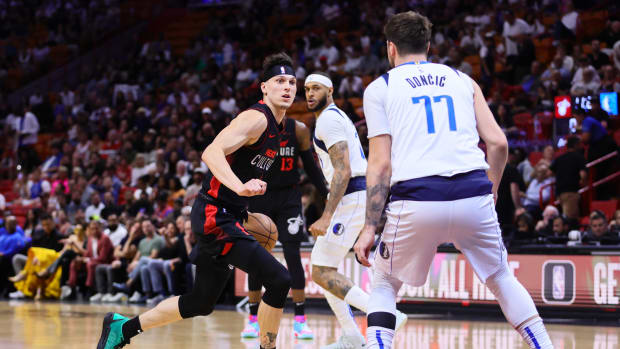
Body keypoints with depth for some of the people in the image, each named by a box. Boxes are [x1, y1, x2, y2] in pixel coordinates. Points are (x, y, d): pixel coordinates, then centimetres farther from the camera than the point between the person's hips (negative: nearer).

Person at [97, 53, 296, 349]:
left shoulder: (276, 125, 15)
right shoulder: (256, 118, -15)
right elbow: (212, 153, -29)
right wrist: (240, 187, -43)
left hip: (225, 216, 10)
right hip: (215, 215, -10)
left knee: (201, 303, 18)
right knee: (278, 280, -19)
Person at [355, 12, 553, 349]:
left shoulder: (379, 88, 12)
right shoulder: (463, 80, 20)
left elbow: (380, 164, 3)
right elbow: (498, 143, 10)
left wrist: (369, 227, 4)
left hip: (415, 201, -2)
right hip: (473, 195, 2)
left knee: (384, 286, 18)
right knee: (502, 279, 21)